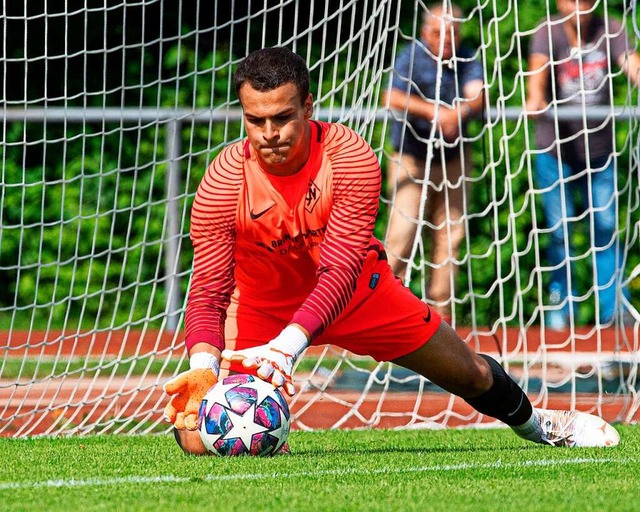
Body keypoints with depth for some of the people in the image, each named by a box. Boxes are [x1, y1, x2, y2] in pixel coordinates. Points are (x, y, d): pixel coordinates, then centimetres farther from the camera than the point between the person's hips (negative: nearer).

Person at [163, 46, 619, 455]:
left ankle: (537, 424, 46)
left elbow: (341, 272, -35)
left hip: (357, 289, 1)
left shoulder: (350, 157, -29)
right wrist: (203, 365, -46)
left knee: (469, 373, 13)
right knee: (202, 441, -19)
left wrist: (290, 343, -50)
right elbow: (209, 288, -26)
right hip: (262, 303, -1)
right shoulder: (223, 183, -28)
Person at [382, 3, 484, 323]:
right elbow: (393, 97, -23)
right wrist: (434, 111, -36)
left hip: (453, 160, 4)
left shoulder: (467, 60, 3)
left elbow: (476, 94, -13)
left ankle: (440, 307, 11)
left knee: (450, 233, 3)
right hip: (411, 159, -4)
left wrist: (460, 112, -36)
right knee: (403, 231, -13)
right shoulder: (412, 57, -8)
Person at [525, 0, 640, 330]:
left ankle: (613, 308, 7)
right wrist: (536, 98, -49)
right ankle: (560, 306, 15)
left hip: (598, 150, 1)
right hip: (555, 149, -1)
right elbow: (539, 67, -27)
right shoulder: (549, 33, -9)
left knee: (605, 226, 2)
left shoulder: (609, 31, -5)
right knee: (559, 229, 1)